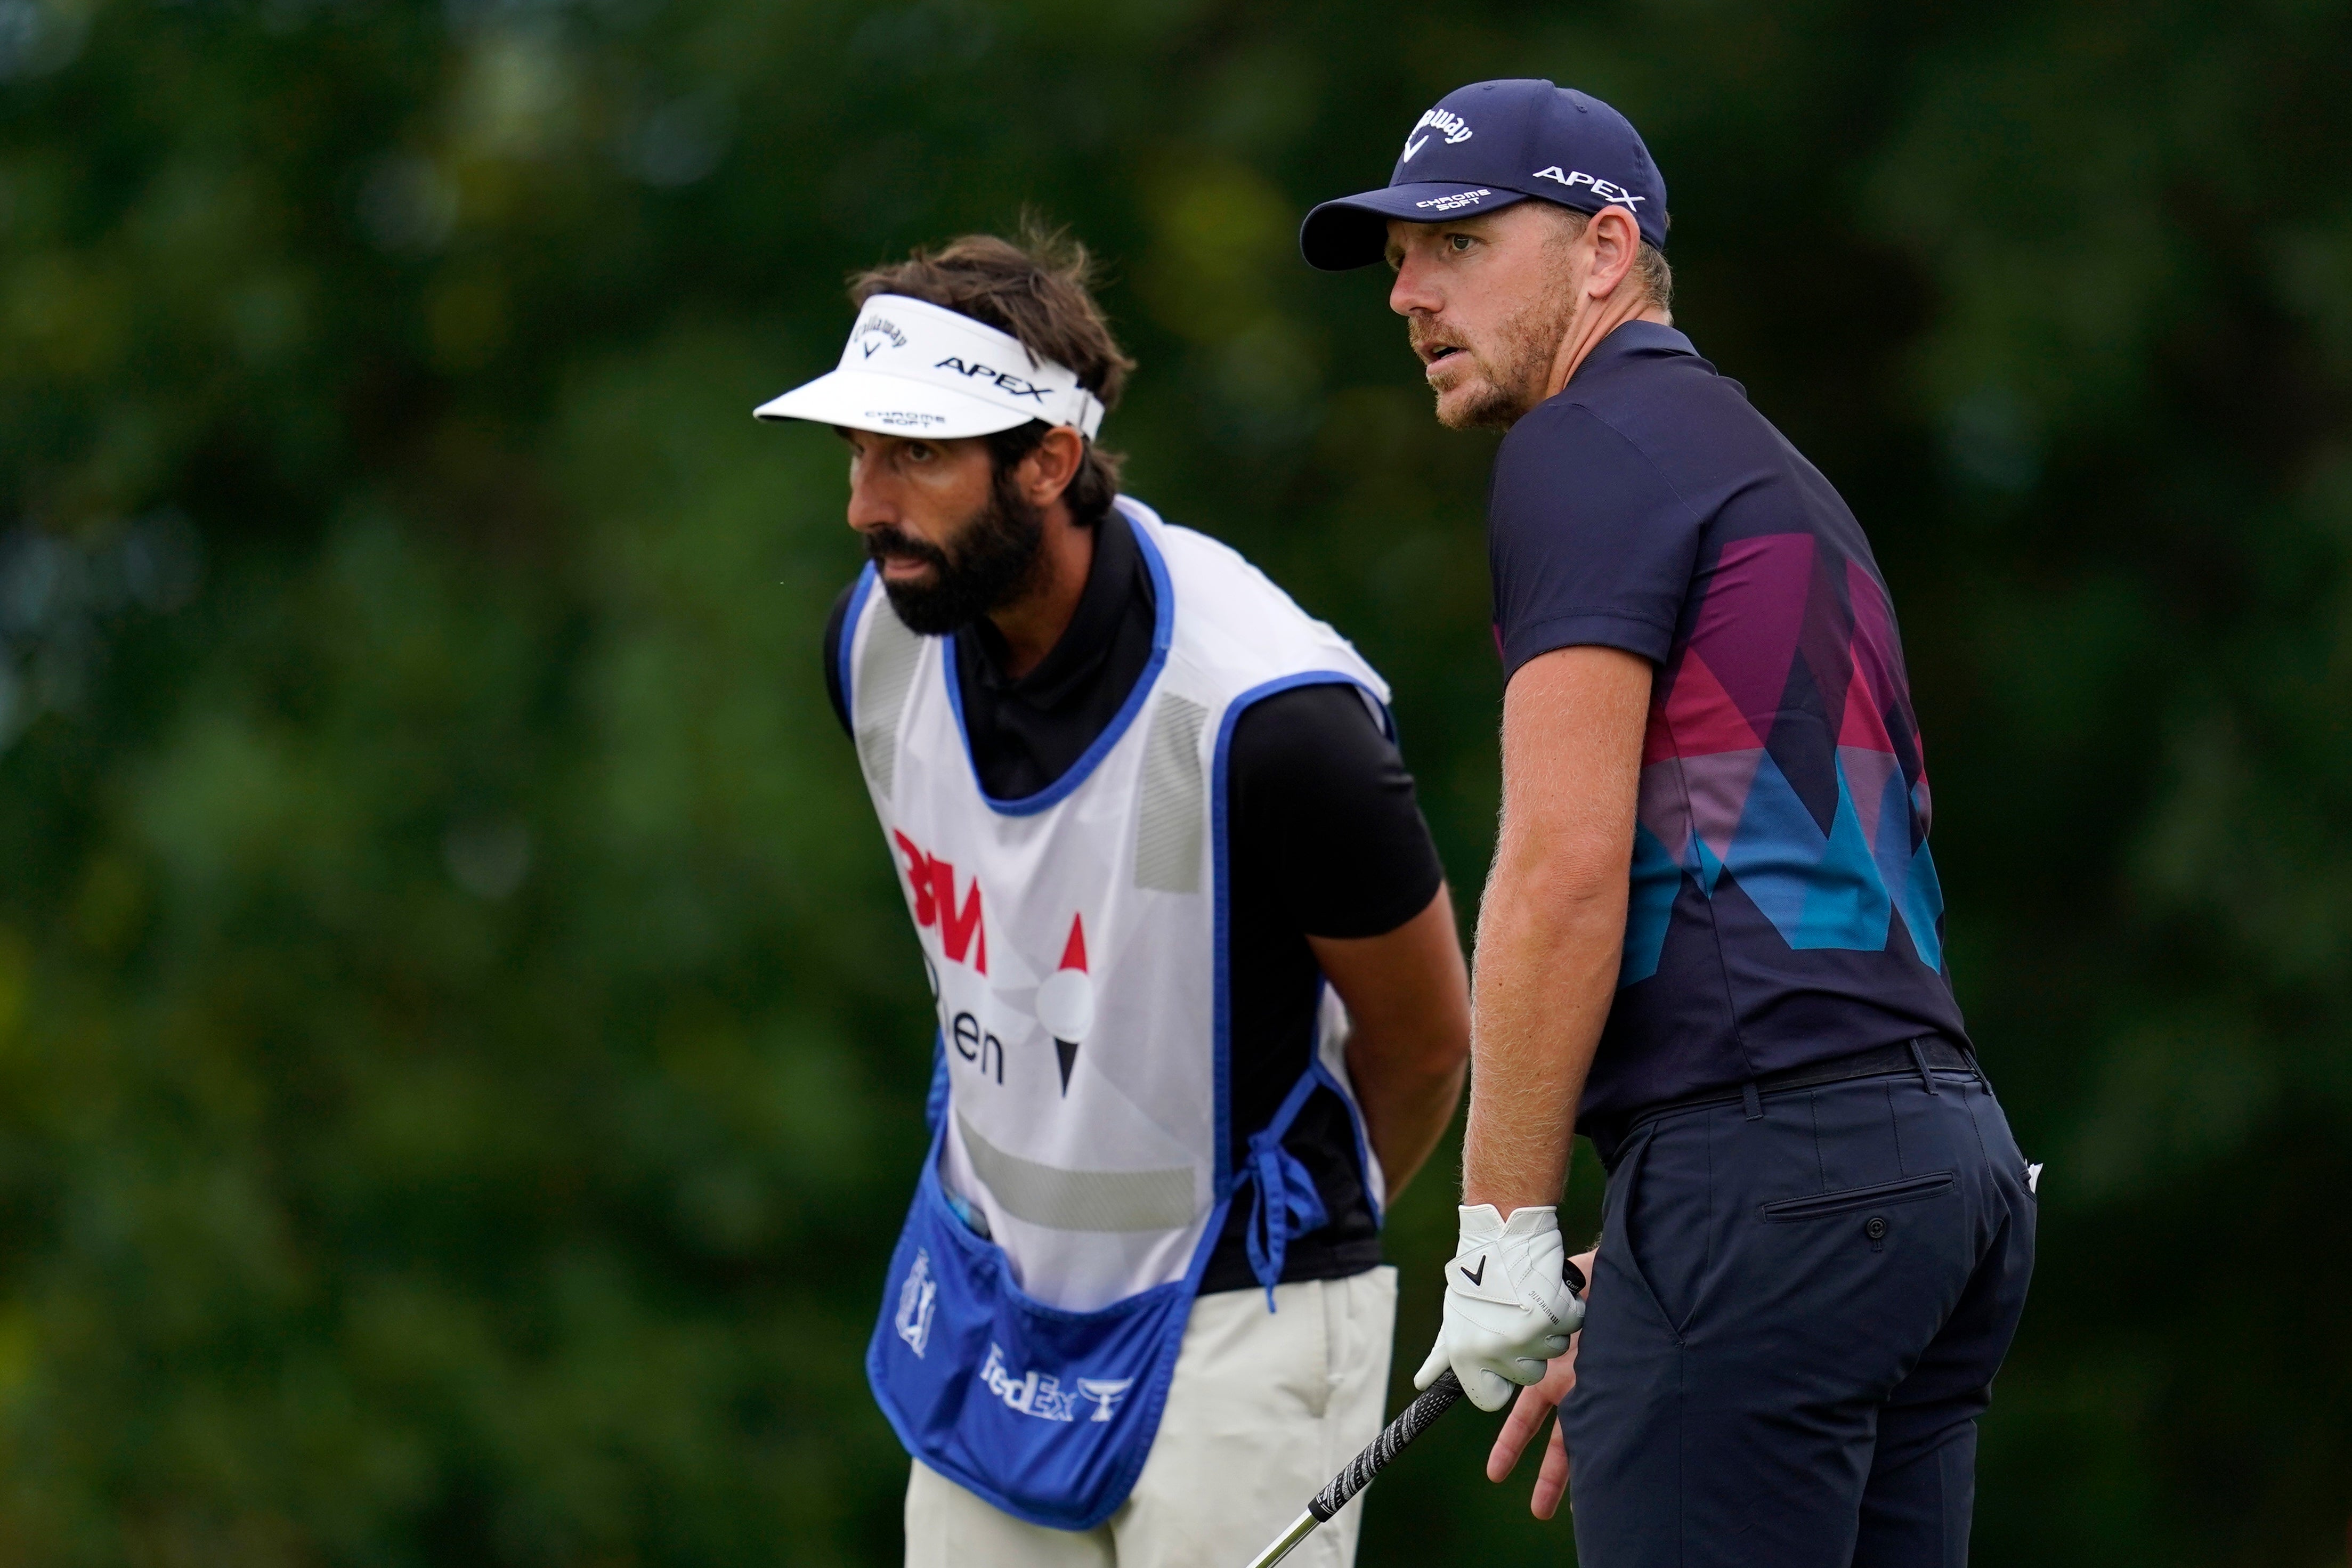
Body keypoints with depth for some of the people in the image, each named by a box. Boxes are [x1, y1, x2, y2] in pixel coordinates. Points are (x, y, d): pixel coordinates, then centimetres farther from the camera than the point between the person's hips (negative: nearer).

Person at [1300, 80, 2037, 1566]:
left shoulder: (1590, 450, -3)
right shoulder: (1766, 468, 27)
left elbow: (1568, 871, -12)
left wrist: (1504, 1235, -9)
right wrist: (1634, 1303, 27)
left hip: (1768, 1153, -9)